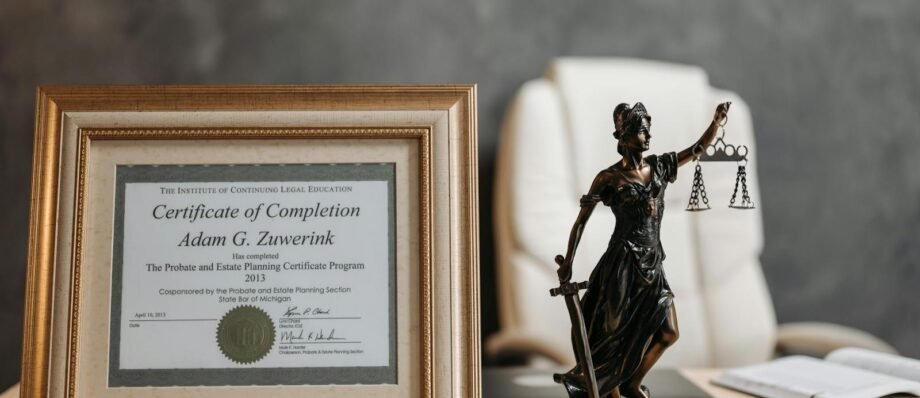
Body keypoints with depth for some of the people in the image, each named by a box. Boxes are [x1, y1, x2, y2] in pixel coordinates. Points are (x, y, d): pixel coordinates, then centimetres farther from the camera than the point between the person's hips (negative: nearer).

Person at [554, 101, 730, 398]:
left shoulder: (658, 166, 8)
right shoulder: (609, 178, -7)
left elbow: (698, 148, 15)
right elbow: (582, 220, -3)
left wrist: (717, 120, 0)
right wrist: (568, 262, -5)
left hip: (652, 264, 7)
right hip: (622, 263, -6)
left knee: (668, 334, 9)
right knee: (616, 334, 0)